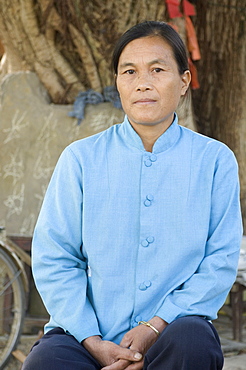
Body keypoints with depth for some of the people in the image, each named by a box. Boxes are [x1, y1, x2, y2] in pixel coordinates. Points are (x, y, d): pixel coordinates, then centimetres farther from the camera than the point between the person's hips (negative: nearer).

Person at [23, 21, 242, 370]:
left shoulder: (215, 160, 5)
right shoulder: (80, 158, 6)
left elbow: (221, 260, 0)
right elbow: (53, 259, 2)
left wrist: (156, 327, -12)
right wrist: (92, 341, -11)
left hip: (173, 326, 0)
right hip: (87, 329, 0)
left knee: (193, 342, -35)